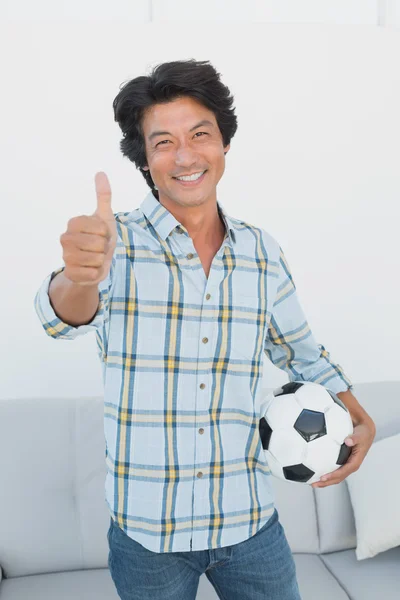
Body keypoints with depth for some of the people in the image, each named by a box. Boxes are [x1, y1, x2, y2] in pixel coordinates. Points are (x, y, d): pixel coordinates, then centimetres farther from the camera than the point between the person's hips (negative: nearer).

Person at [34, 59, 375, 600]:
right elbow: (66, 317, -29)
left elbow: (301, 353, 12)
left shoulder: (264, 253, 0)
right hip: (145, 533, -2)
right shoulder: (117, 242, -10)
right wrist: (80, 277, -52)